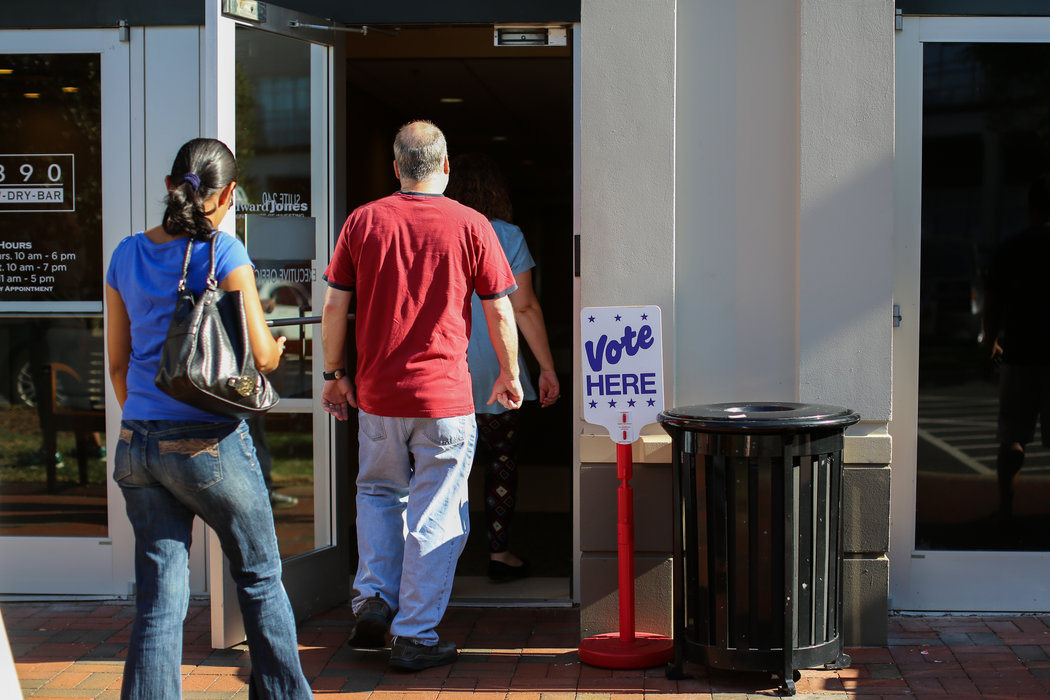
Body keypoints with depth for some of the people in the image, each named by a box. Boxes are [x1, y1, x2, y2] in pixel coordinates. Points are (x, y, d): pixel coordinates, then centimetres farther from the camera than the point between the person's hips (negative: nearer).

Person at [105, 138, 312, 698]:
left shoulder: (128, 254, 6)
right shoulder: (223, 252, -10)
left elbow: (117, 362, 13)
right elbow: (260, 355, -10)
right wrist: (278, 345, 13)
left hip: (136, 447, 5)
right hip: (209, 443, -4)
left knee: (158, 602, 7)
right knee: (260, 580, 14)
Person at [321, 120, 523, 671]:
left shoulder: (363, 221, 1)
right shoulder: (470, 226, -4)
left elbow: (334, 306, 2)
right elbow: (500, 313, 0)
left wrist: (334, 373, 14)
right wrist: (508, 375, 14)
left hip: (377, 395, 3)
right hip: (445, 397, -2)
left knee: (379, 493, 25)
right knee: (435, 516, 5)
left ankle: (373, 597, 14)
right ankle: (415, 636, 7)